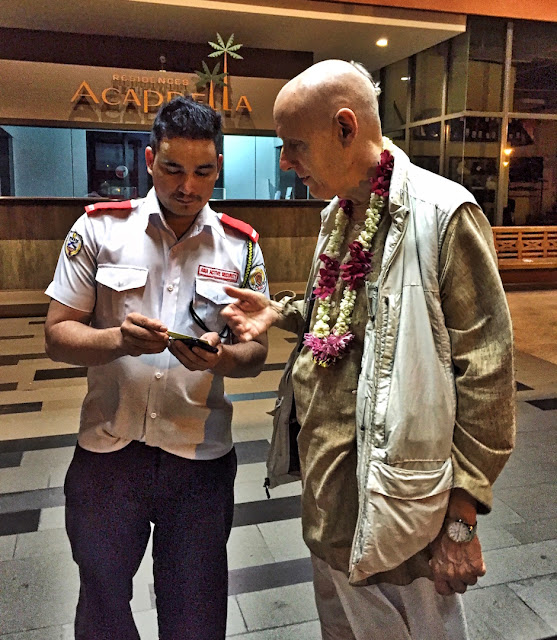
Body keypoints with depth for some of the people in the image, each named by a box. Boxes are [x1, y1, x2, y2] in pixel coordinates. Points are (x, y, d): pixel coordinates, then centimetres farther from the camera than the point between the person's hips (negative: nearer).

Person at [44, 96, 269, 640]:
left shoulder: (241, 245, 0)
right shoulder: (99, 228, -3)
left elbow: (256, 350, 3)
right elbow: (57, 335, -3)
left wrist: (220, 358, -20)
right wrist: (117, 339, -24)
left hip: (202, 456, 1)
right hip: (107, 451, 0)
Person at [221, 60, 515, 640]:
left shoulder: (443, 214, -18)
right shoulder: (338, 213, 8)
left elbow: (485, 376, -18)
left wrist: (462, 519, -16)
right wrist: (283, 313, 3)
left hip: (395, 501, -7)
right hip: (325, 484, 8)